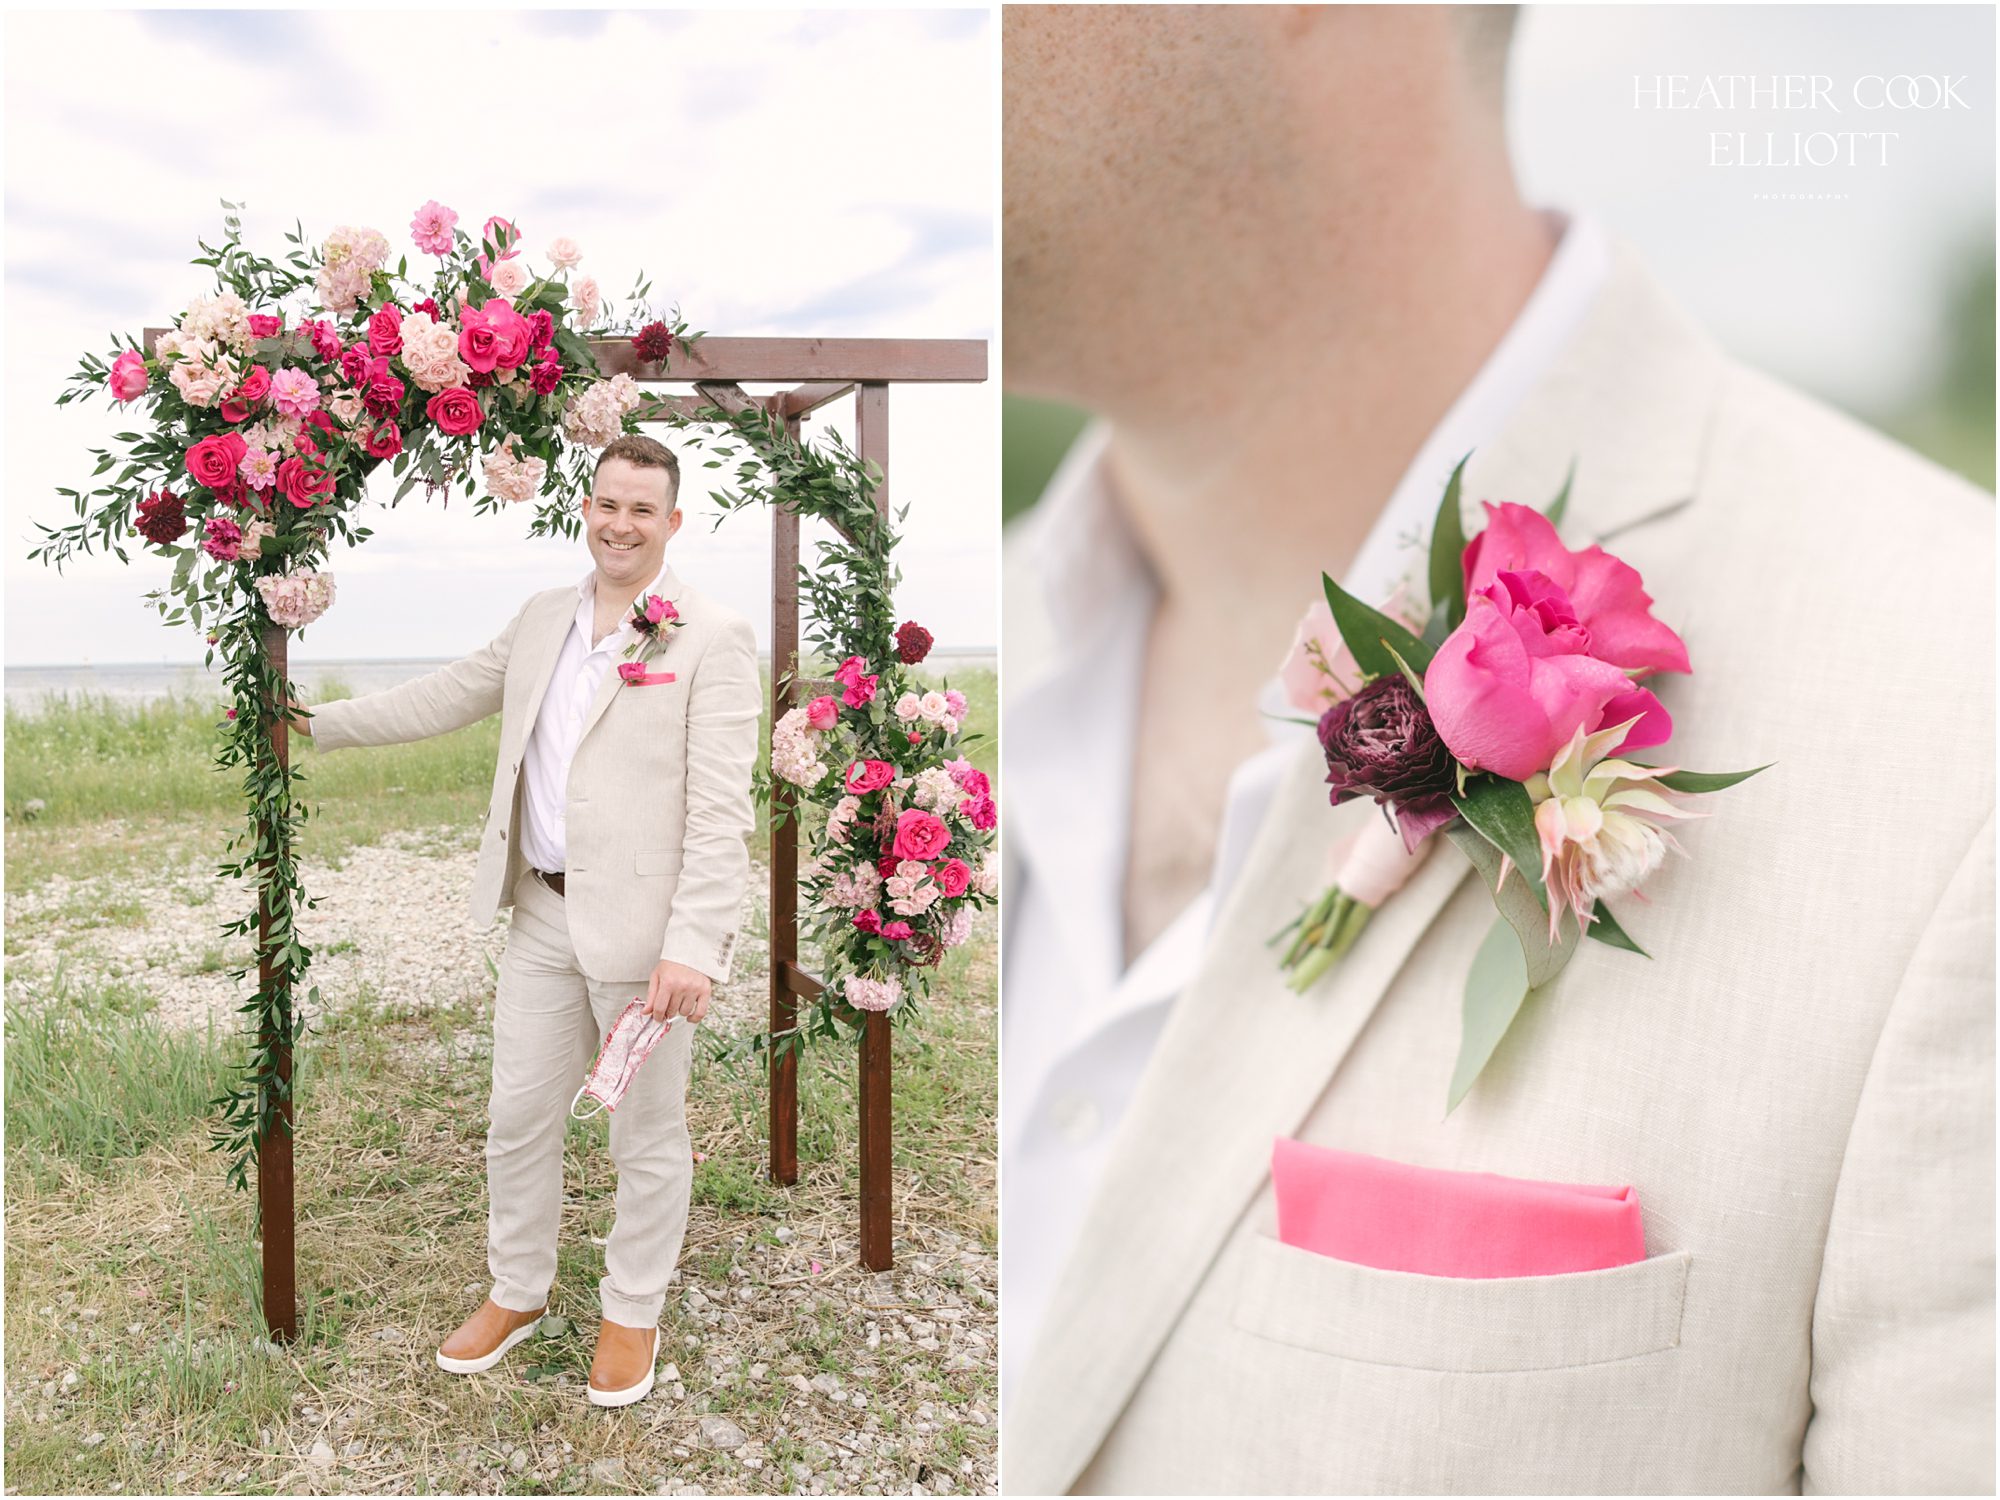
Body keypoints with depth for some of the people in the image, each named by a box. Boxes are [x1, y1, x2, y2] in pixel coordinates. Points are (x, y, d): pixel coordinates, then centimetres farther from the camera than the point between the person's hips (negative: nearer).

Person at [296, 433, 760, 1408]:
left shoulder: (712, 640, -11)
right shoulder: (544, 618, 10)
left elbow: (720, 811, -16)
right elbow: (447, 698, 22)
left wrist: (693, 948, -22)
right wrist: (317, 724, 22)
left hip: (643, 925, -6)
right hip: (542, 916, 6)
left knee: (647, 1135, 10)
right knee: (517, 1118, 16)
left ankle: (632, 1313, 31)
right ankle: (517, 1292, 38)